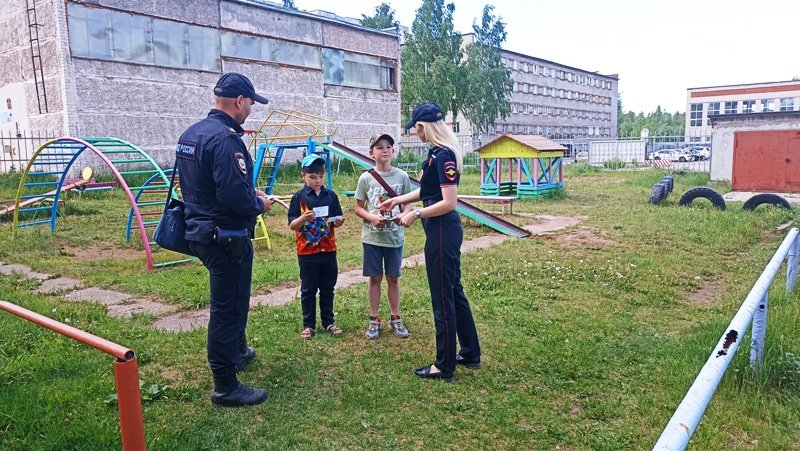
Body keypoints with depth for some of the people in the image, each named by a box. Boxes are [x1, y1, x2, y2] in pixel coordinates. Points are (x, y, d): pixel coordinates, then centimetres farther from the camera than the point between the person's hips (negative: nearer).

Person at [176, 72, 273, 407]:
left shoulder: (190, 134, 10)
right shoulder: (225, 138, -22)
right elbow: (234, 195, -30)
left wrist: (249, 191, 12)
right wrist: (260, 205, -9)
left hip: (201, 231, 10)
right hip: (227, 237, -10)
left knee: (229, 300, 27)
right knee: (229, 307, 1)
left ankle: (237, 352, 47)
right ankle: (225, 386, 14)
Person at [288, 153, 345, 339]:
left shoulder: (331, 196, 3)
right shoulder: (298, 197, -6)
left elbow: (337, 220, 8)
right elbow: (291, 225, -8)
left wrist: (339, 221, -15)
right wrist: (303, 218, -27)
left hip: (328, 251, 3)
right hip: (307, 252, -3)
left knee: (327, 289, 13)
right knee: (308, 290, 7)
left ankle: (328, 322, 25)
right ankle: (308, 325, 18)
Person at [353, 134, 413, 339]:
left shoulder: (402, 176, -2)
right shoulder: (366, 178, -4)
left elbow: (408, 203, 4)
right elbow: (358, 208, 1)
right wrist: (373, 218, -17)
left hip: (395, 236, 1)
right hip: (372, 236, 0)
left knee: (393, 278, 10)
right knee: (375, 278, 8)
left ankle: (395, 319, 25)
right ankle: (374, 320, 21)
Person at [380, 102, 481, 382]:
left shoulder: (444, 155, -19)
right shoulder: (437, 152, 11)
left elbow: (449, 203, -22)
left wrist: (415, 214, -15)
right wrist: (399, 199, 27)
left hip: (442, 232, -10)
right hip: (445, 231, 10)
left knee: (443, 298, 1)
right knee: (454, 292, 18)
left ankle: (444, 366, 15)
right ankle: (470, 354, 32)